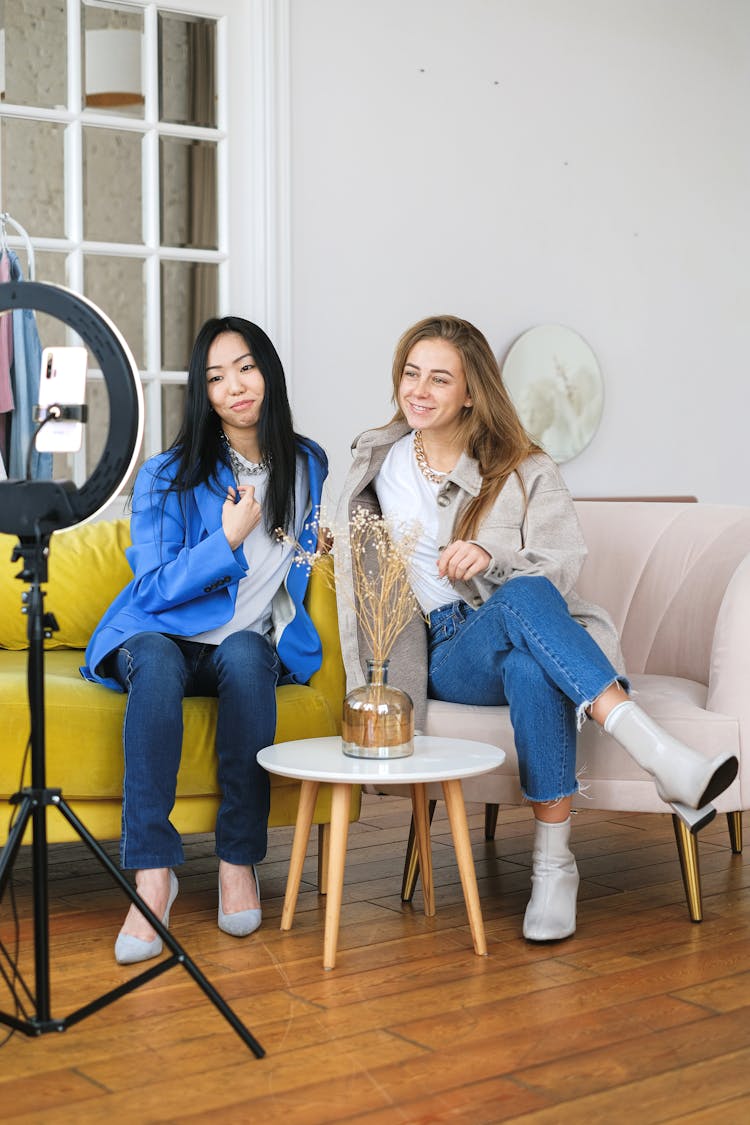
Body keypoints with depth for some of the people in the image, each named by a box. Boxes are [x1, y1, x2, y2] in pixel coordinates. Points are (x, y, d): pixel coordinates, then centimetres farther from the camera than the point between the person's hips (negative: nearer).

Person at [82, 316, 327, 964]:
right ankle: (153, 873, -40)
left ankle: (239, 860, -28)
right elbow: (153, 588, -9)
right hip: (162, 637, -2)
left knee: (245, 657, -36)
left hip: (251, 645, 2)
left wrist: (325, 540, 8)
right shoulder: (167, 478, -3)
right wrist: (227, 539, -19)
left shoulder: (309, 466, 9)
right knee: (156, 662, -38)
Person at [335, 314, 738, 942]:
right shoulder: (380, 464, 17)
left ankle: (555, 865, -36)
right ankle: (659, 753, -50)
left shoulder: (526, 471, 7)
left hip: (526, 645, 0)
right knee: (523, 597, -38)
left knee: (529, 669, -42)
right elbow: (360, 569, 29)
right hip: (445, 652, 0)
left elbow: (566, 563, -7)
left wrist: (493, 554, -25)